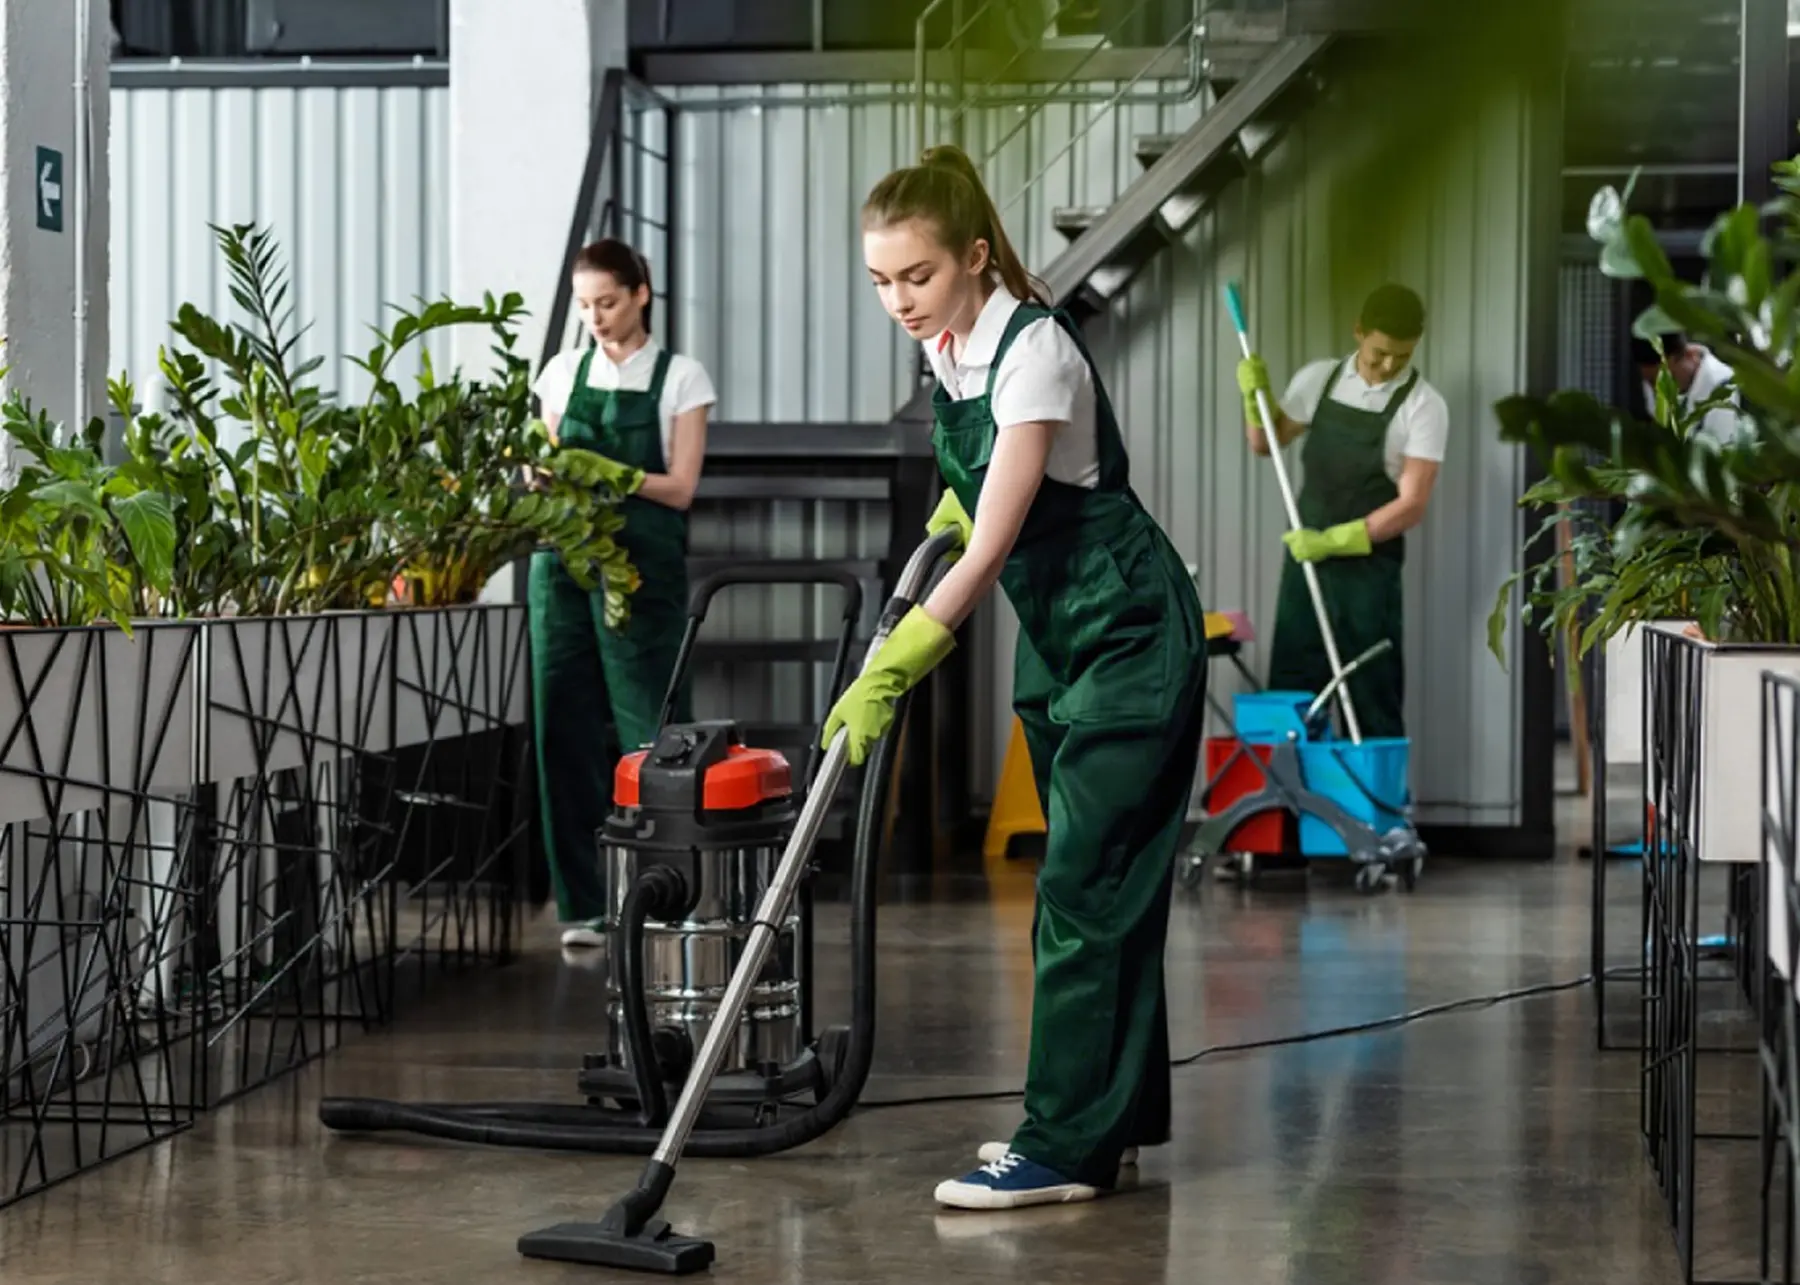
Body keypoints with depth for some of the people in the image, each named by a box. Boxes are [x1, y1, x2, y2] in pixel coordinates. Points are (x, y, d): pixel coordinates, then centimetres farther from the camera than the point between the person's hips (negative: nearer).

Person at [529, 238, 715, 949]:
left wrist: (617, 474, -18)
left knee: (647, 727, -7)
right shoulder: (563, 371, 13)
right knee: (567, 729, 0)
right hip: (564, 560, 3)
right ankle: (584, 903, 6)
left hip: (641, 569, -3)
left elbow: (681, 487, -2)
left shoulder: (679, 377, 3)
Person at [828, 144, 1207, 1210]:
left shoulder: (1032, 349, -24)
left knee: (1085, 885, -10)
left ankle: (1066, 1149, -8)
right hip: (1057, 630, 9)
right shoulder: (949, 344, 2)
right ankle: (1118, 1114, 21)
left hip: (1127, 632, -9)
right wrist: (958, 499, 7)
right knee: (1098, 880, 13)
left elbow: (989, 551, -29)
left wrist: (889, 672, -33)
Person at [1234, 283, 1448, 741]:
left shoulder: (1424, 407, -9)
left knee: (1373, 702, 0)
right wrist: (1255, 395, -1)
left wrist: (1334, 540, -22)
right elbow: (1265, 442, 18)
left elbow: (1411, 505, -15)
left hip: (1368, 569, -4)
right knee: (1289, 695, 7)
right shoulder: (1319, 379, 5)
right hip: (1303, 557, 4)